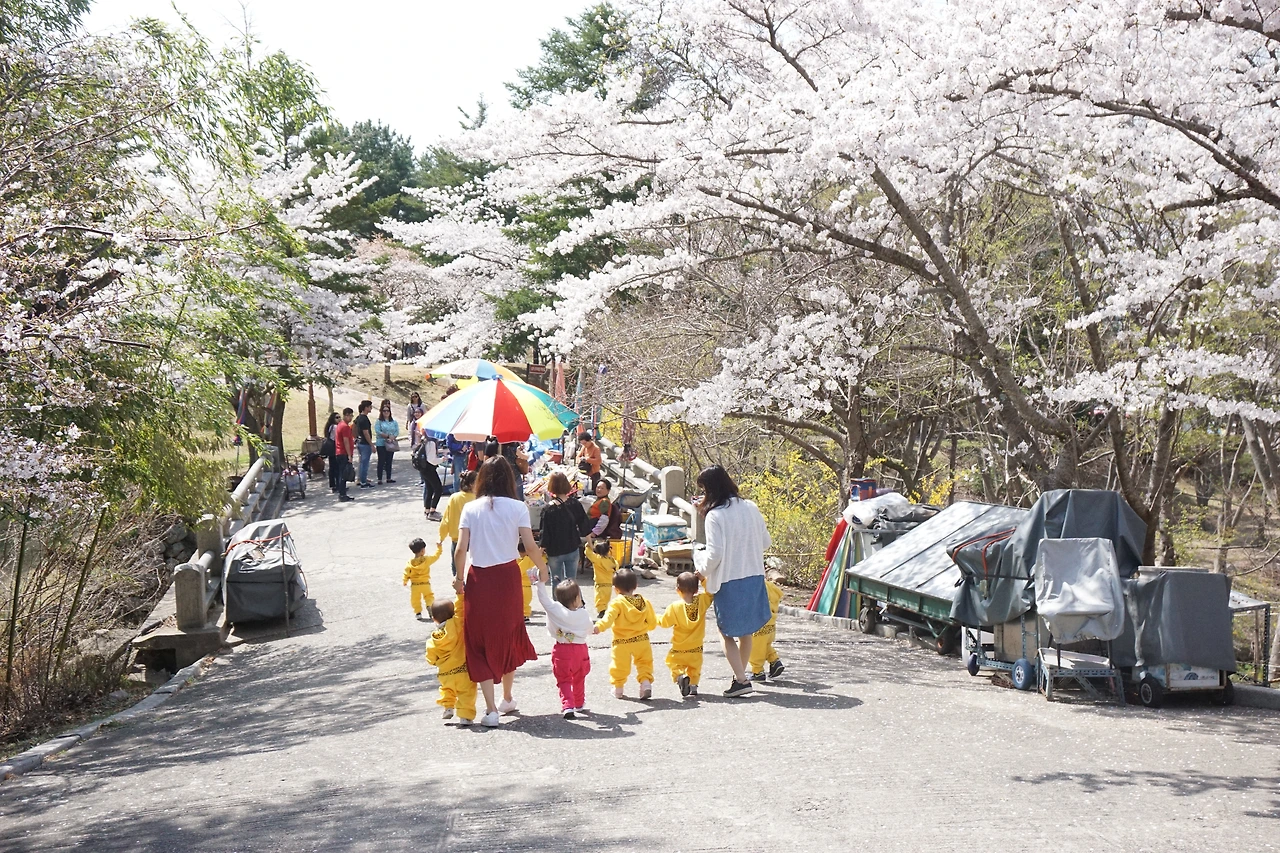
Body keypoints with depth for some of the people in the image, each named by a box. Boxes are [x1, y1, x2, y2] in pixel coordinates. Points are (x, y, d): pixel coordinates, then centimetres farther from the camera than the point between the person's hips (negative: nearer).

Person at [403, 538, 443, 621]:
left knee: (415, 599, 12)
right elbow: (436, 556, 3)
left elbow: (407, 572, -1)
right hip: (425, 584, 0)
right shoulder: (427, 559, -11)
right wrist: (439, 548, 18)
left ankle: (418, 612, 7)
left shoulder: (410, 562, -8)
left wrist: (405, 581, 14)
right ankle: (429, 605, -12)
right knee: (429, 595, 15)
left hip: (415, 585, 1)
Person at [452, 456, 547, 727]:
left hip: (478, 578, -1)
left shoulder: (471, 509, -2)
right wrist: (543, 570, 7)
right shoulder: (518, 508, -4)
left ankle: (491, 709, 1)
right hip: (507, 576, 1)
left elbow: (461, 549, -8)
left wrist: (459, 577, 6)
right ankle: (507, 699, 35)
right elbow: (530, 547, -9)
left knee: (481, 643, 7)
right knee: (509, 635, 20)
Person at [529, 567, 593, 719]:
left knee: (564, 680, 3)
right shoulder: (584, 614, -7)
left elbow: (544, 599, -12)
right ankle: (579, 704, 35)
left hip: (562, 650, -2)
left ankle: (568, 706, -15)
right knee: (579, 679, 22)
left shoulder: (556, 610, -13)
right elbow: (590, 630, 8)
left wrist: (541, 583, -6)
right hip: (580, 649, 2)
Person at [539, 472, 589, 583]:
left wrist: (543, 549, -1)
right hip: (573, 549, 3)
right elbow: (583, 525, 1)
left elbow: (545, 532, -14)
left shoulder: (549, 509, -18)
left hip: (555, 552, -3)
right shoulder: (575, 505, -7)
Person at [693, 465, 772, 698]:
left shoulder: (715, 515, -15)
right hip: (754, 576, 6)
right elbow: (765, 542, 9)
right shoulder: (751, 508, 2)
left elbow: (715, 553, -18)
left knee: (728, 633, 6)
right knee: (745, 631, 18)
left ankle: (741, 680, -2)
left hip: (728, 580, -6)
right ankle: (740, 675, 29)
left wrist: (702, 572, -2)